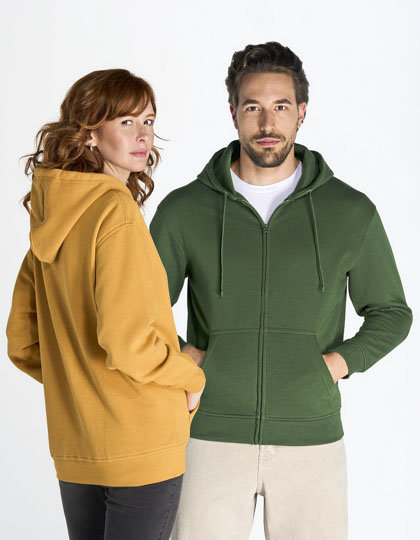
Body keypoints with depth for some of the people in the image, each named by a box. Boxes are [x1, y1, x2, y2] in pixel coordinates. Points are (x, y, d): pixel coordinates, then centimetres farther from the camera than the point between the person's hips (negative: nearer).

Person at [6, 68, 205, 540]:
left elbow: (22, 344, 13)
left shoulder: (48, 219, 7)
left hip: (73, 448, 8)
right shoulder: (116, 211, -17)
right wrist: (191, 378, -8)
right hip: (141, 447, -7)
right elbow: (126, 339, -23)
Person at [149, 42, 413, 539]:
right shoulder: (183, 211, 0)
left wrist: (339, 361, -6)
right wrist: (184, 358, -7)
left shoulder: (352, 212, 0)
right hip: (212, 437, 0)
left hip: (311, 440, 0)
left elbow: (391, 313, 11)